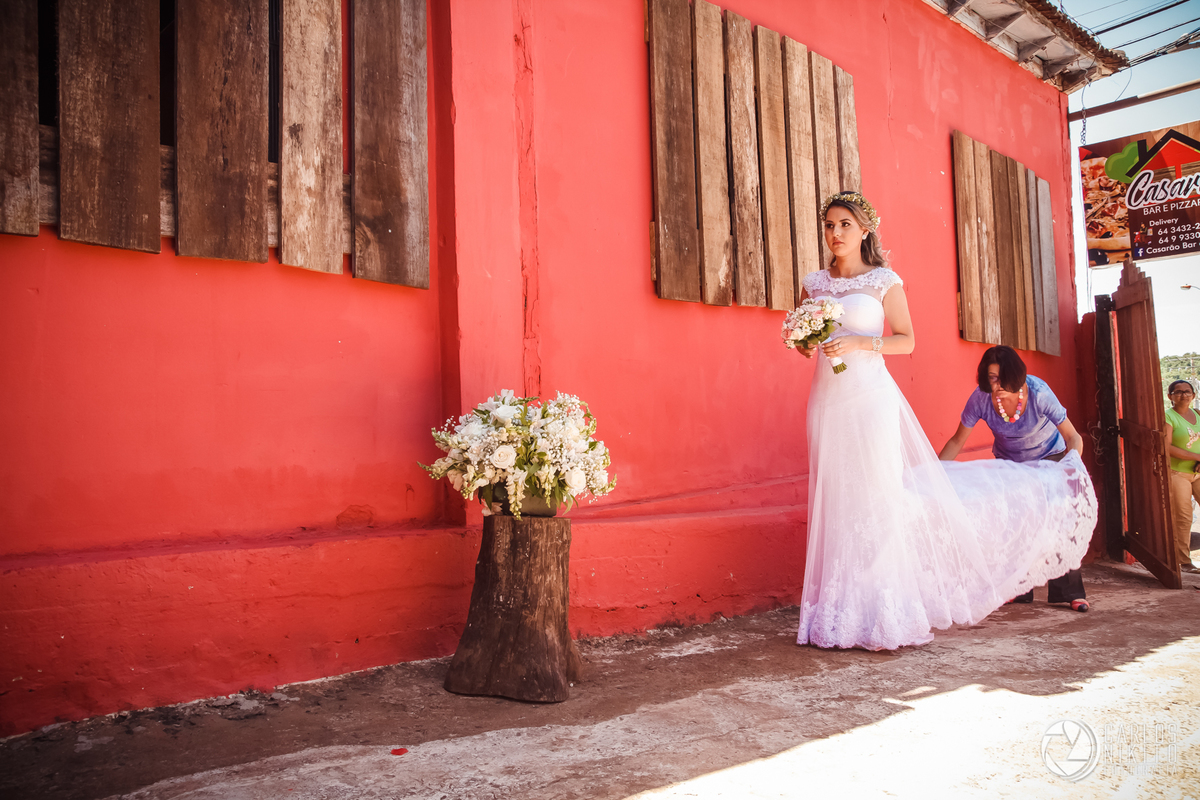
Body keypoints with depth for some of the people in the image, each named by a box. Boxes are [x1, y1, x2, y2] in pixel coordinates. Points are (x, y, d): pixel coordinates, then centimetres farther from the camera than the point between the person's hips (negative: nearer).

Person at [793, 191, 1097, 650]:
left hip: (870, 397, -3)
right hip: (827, 400, 4)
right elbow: (803, 342, 19)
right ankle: (843, 608, 8)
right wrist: (806, 342, -4)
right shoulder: (814, 283, 13)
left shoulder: (884, 280, 3)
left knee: (878, 496, -4)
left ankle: (883, 610, 5)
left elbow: (907, 340, 0)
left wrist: (858, 343, -14)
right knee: (835, 502, 2)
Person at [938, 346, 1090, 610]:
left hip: (1049, 457, -2)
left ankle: (1070, 592, -3)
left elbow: (1072, 437, -29)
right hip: (1008, 461, 2)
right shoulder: (980, 398, -27)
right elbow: (957, 441, -17)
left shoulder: (1038, 393, -33)